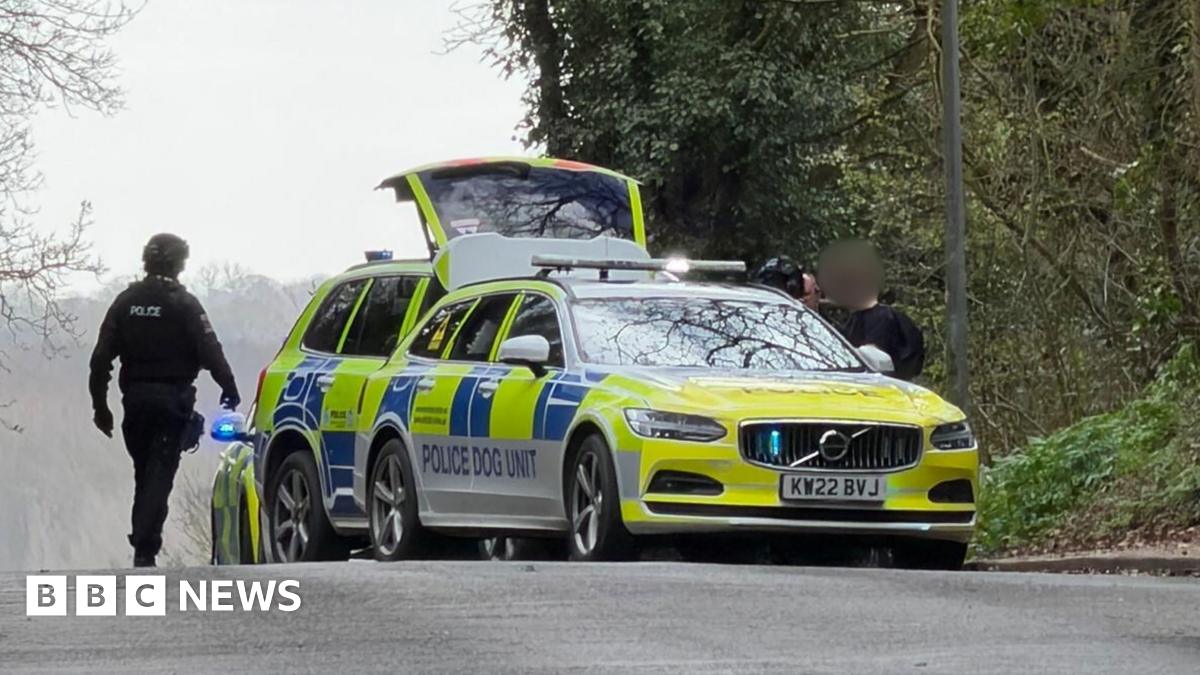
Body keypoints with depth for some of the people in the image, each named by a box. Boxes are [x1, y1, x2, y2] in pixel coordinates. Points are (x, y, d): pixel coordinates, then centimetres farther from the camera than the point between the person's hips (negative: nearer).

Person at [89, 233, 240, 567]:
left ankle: (143, 544, 19)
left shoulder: (126, 302, 6)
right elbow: (210, 352, -12)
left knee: (144, 474, 16)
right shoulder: (183, 304, -7)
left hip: (135, 399, 4)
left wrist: (100, 405, 9)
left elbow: (101, 358, 4)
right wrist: (229, 389, 1)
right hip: (172, 399, -4)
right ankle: (145, 549, -16)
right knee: (159, 476, -7)